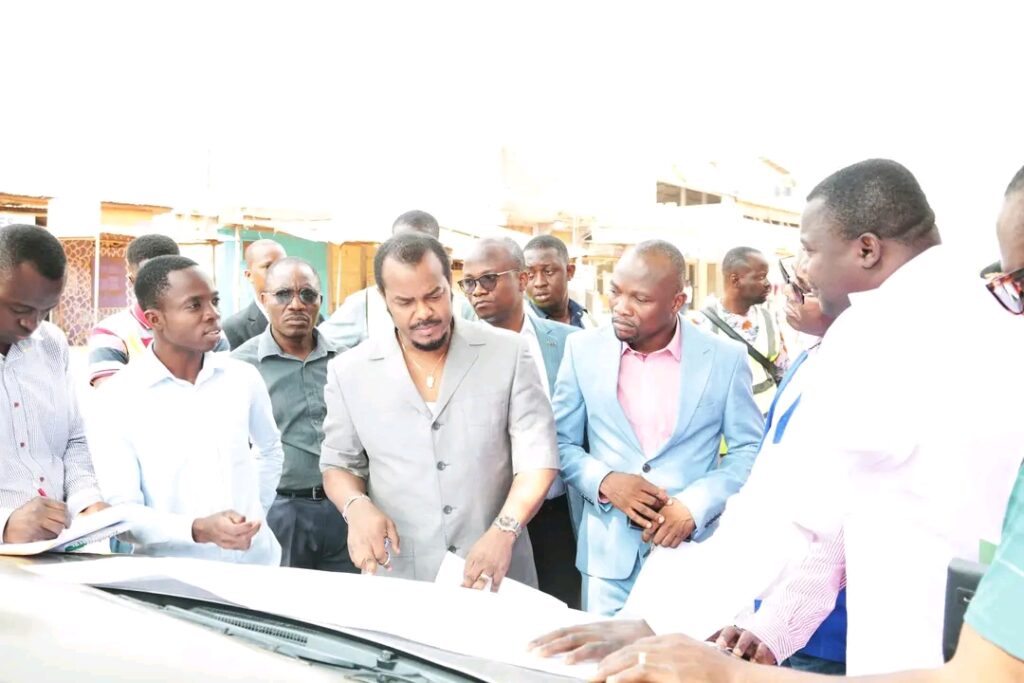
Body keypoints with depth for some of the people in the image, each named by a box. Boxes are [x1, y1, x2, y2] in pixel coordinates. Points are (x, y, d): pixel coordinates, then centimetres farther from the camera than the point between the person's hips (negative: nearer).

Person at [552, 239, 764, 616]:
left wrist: (695, 505, -14)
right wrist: (604, 481, -13)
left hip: (696, 551, -1)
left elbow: (749, 450, 0)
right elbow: (561, 442, 5)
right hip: (608, 552, 1)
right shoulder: (583, 349, -1)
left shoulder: (725, 358, -4)